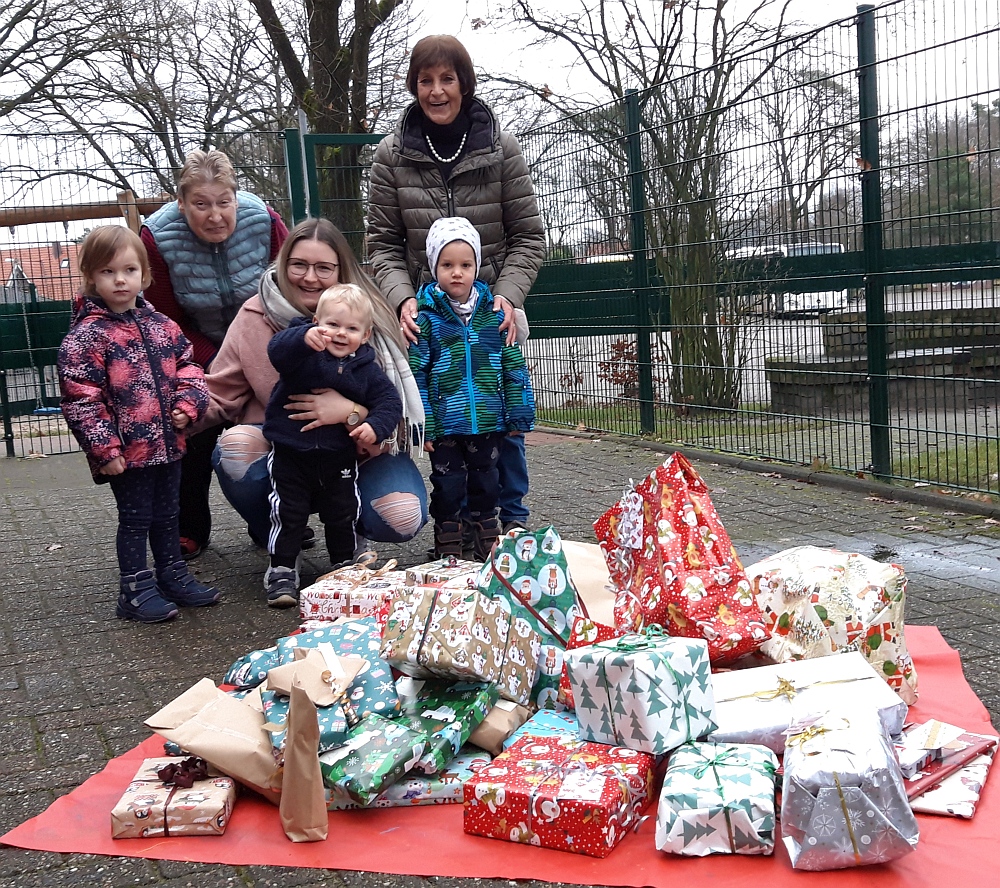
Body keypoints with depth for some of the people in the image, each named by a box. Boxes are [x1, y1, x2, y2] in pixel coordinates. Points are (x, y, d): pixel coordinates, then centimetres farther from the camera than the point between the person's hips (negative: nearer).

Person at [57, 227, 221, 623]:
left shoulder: (161, 326, 7)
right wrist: (104, 447, -18)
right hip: (126, 450, -6)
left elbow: (187, 367, 16)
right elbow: (80, 399, -15)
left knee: (167, 515, 18)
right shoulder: (86, 336, -13)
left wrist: (187, 405, -3)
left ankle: (173, 577, 31)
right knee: (135, 519, 3)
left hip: (167, 443, 6)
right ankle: (135, 588, 16)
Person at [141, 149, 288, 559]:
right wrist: (218, 364, -23)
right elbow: (167, 324, -15)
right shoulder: (156, 237, -22)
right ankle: (188, 532, 14)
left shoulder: (264, 221, -20)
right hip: (197, 353, -1)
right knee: (196, 436, -5)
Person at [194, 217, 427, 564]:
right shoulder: (256, 316, -6)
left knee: (404, 518, -27)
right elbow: (221, 391, -5)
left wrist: (351, 410, -36)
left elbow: (391, 394, -14)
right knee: (235, 447, -33)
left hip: (358, 447, -1)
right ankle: (273, 535, 1)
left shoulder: (367, 313, -10)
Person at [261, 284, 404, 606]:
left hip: (338, 457, 3)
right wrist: (303, 337, -56)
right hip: (290, 452, -3)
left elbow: (389, 401, 2)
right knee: (288, 513, 4)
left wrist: (376, 425, -18)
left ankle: (345, 565, 35)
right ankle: (282, 570, 18)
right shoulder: (304, 351, -14)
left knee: (342, 514, 15)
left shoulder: (367, 369, -1)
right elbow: (277, 349, -35)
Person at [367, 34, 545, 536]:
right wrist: (402, 297, -15)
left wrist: (508, 294, -14)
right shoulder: (392, 155, -1)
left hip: (493, 307, 0)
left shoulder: (501, 148, -3)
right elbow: (383, 243, 2)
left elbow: (528, 236, 0)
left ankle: (512, 515, 18)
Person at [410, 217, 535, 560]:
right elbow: (416, 374, -7)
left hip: (487, 422, 3)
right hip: (445, 424, -2)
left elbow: (514, 367, 6)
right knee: (448, 487, 7)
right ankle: (447, 550, 20)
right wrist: (422, 425, -11)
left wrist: (519, 414, 4)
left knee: (486, 483, 15)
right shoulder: (425, 316, -6)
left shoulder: (494, 313, 2)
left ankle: (487, 541, 30)